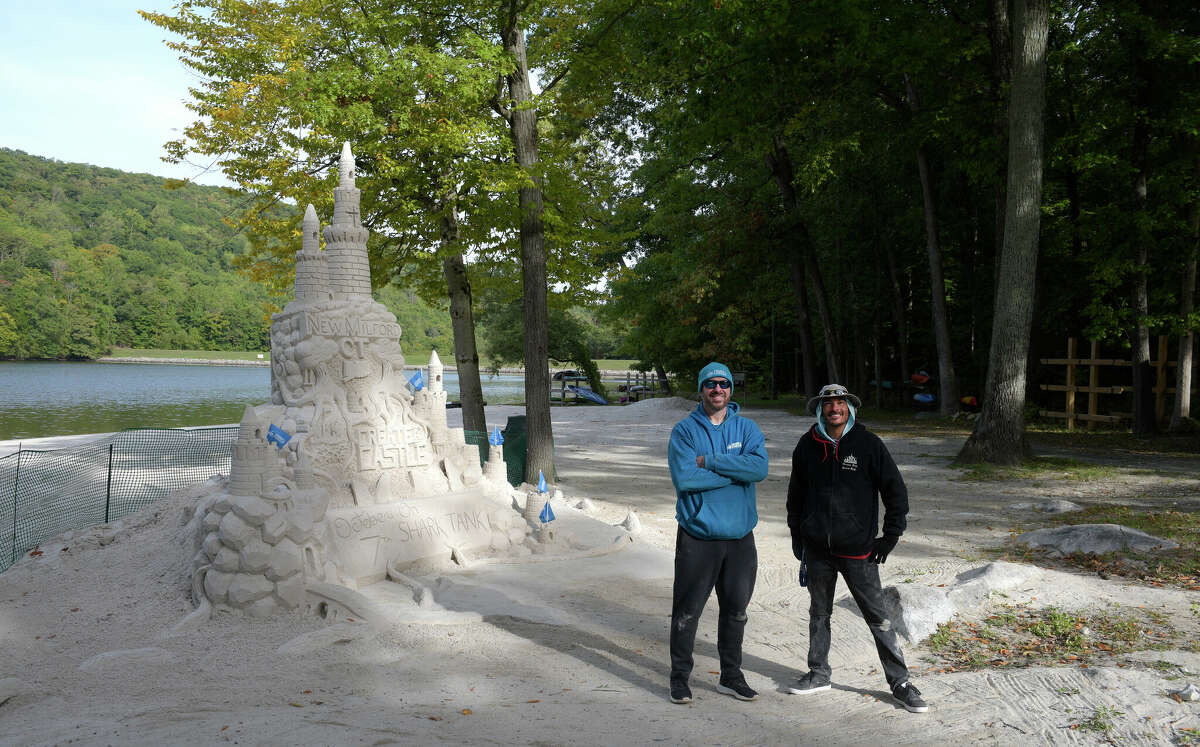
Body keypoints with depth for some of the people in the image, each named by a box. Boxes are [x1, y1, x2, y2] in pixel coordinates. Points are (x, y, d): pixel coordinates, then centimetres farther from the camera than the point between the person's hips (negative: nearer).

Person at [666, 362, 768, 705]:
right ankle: (680, 676, 19)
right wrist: (734, 473, -15)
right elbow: (684, 478, -17)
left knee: (735, 608, 14)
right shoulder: (684, 430, -3)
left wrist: (709, 462, -17)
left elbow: (760, 467, -13)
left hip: (739, 535, 3)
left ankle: (731, 676, 30)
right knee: (687, 610, 3)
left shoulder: (747, 428, 5)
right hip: (697, 535, -3)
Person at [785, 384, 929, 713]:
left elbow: (896, 491, -1)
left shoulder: (868, 444, -6)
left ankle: (900, 682, 12)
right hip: (817, 550, 3)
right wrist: (796, 534, 12)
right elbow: (796, 493, 15)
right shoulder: (808, 446, 3)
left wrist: (890, 536, -4)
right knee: (819, 614, 15)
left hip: (857, 550, -3)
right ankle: (819, 674, 30)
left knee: (878, 617, 1)